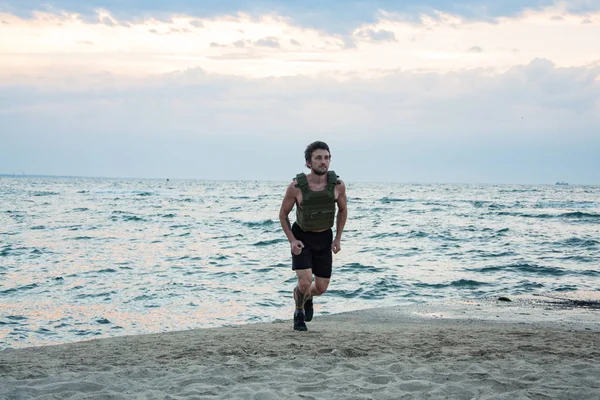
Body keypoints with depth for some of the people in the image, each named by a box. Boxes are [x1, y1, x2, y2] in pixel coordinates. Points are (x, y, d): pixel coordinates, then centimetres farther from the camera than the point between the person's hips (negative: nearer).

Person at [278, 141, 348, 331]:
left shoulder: (338, 185, -17)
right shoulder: (296, 187, -23)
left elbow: (342, 210, 3)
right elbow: (283, 215, -8)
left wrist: (338, 238, -2)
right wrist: (292, 241, -17)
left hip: (325, 238, 3)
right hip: (301, 237, -3)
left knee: (321, 287, 6)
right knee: (305, 282, -17)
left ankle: (307, 297, 44)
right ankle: (299, 312, 17)